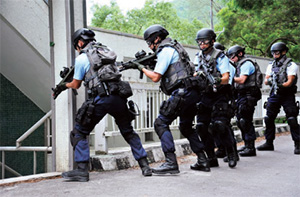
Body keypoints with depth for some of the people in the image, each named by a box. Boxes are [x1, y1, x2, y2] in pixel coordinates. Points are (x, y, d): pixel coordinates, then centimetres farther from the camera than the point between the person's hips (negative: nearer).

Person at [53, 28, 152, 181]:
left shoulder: (81, 58, 4)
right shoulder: (106, 51, 21)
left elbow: (76, 85, 13)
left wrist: (65, 85, 35)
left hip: (100, 99, -6)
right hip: (119, 97, 6)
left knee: (80, 132, 7)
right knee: (128, 132, 19)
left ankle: (82, 170, -1)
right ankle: (145, 166, 16)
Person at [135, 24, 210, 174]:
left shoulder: (166, 50, -6)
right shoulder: (173, 48, 24)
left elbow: (155, 77, -10)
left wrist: (142, 68, 6)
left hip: (182, 93, -10)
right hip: (193, 94, 10)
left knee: (161, 123, -6)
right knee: (186, 127, 22)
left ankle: (171, 163, -12)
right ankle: (202, 161, 22)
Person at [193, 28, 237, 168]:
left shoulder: (220, 57, -6)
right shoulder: (198, 57, 12)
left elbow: (226, 78, -12)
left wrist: (218, 81, -32)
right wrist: (196, 77, -6)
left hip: (220, 96, -6)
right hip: (204, 96, 6)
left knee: (219, 125, -18)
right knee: (202, 127, -1)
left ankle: (231, 154, 2)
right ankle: (211, 159, 9)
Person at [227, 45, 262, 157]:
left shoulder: (246, 64, -9)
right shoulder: (239, 65, 21)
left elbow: (242, 80, -19)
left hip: (247, 96, -10)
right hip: (241, 96, 10)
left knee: (246, 121, -12)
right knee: (240, 121, 12)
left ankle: (251, 148, -10)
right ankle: (247, 145, 20)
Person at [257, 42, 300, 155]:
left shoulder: (291, 65, -5)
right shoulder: (271, 65, 13)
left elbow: (290, 81, -15)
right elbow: (266, 81, 7)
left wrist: (281, 85, -33)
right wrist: (269, 81, -16)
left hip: (287, 95, -6)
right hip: (274, 95, 6)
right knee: (269, 119, 5)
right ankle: (269, 143, 16)